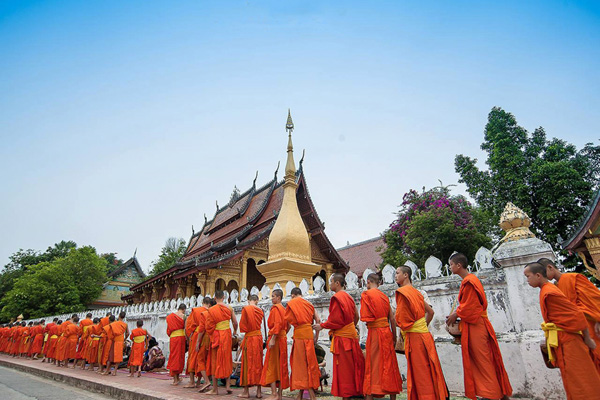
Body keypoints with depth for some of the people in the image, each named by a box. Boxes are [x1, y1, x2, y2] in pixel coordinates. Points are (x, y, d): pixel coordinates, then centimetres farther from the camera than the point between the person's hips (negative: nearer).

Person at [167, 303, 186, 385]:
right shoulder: (183, 316, -5)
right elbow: (185, 328, -7)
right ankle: (177, 378, 16)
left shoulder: (170, 316, 8)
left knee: (174, 357, 7)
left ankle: (175, 379, 5)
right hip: (181, 336, -3)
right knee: (180, 357, 8)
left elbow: (168, 329, 11)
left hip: (172, 337, 3)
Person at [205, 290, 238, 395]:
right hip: (227, 335, 2)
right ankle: (228, 385, 15)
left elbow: (209, 326, -6)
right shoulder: (229, 308, -1)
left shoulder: (211, 310, -8)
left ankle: (215, 389, 13)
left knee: (215, 361, 8)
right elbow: (235, 323, 5)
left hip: (216, 335, -2)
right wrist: (235, 331, 25)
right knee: (227, 360, 15)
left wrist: (210, 335, 14)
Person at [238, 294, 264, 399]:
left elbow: (242, 325, -7)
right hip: (259, 337, 4)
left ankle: (246, 391, 11)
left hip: (249, 338, -4)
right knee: (258, 363, 10)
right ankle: (258, 391, 13)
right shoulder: (260, 311, 4)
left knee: (248, 363, 4)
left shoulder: (245, 309, -10)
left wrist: (245, 330, 9)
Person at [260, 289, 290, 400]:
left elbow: (278, 324, -22)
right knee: (281, 366, 11)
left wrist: (272, 339, -24)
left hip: (276, 338, -9)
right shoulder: (283, 309, 15)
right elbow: (287, 326, 18)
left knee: (271, 366, -2)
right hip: (283, 339, 9)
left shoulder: (275, 308, -11)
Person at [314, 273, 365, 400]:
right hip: (351, 334, 9)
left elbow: (336, 320, -20)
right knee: (354, 364, 16)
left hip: (341, 337, -8)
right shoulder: (348, 297, 9)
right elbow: (356, 316, 15)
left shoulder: (336, 298, -17)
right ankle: (357, 390, 26)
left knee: (343, 367, 1)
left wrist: (322, 326, -9)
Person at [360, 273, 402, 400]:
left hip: (375, 332, -5)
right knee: (389, 364, 14)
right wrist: (394, 337, 15)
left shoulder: (366, 294, -9)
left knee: (373, 365, 2)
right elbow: (392, 319, 8)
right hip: (387, 331, 5)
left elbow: (365, 318, -16)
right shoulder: (384, 295, 8)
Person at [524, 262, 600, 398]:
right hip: (561, 341, 9)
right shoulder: (547, 289, 8)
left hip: (567, 341, -9)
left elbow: (576, 314, -19)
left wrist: (587, 339, -11)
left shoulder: (549, 293, -21)